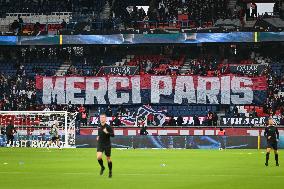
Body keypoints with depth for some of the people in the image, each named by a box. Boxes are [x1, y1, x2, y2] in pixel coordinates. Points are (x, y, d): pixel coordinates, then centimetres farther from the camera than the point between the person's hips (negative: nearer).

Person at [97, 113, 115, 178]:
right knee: (99, 157, -17)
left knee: (108, 158, 6)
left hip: (107, 145, -3)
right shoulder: (99, 126, 5)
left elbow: (113, 135, -17)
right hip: (100, 144, 3)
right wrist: (98, 137, 8)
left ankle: (110, 171, 26)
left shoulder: (108, 127, -12)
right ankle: (102, 167, 11)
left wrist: (107, 132, -32)